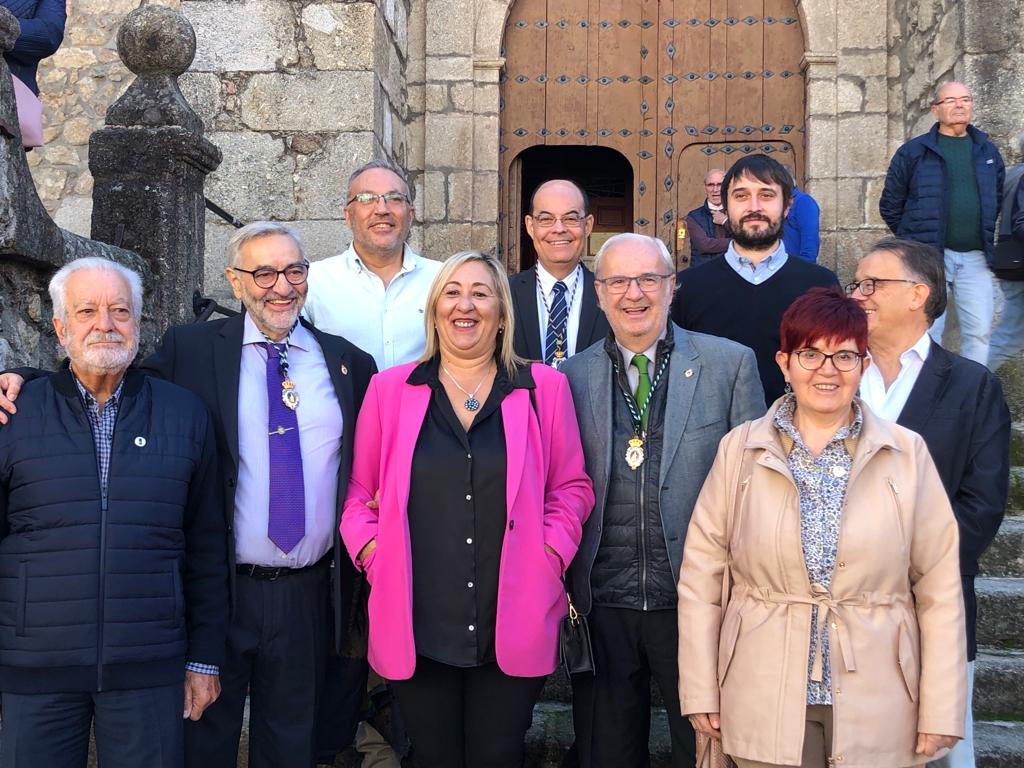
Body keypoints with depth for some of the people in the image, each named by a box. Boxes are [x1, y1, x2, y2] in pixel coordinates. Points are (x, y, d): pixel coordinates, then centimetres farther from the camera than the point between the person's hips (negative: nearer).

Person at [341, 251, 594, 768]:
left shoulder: (544, 387, 4)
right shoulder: (389, 388, 6)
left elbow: (572, 488, 8)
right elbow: (358, 490, 10)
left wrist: (550, 554, -5)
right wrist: (371, 550, -5)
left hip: (512, 625, 0)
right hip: (417, 627, 1)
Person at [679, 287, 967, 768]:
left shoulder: (907, 454, 0)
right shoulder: (740, 449, 1)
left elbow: (939, 589, -1)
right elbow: (701, 576, 1)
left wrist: (941, 712, -3)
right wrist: (701, 693, -1)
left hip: (877, 712, 0)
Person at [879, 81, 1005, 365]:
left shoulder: (988, 151, 12)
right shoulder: (914, 152, 1)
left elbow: (997, 198, 24)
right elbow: (890, 204, 6)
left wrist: (983, 238, 16)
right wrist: (915, 238, 6)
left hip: (975, 258, 3)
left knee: (979, 331, 1)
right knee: (927, 330, -1)